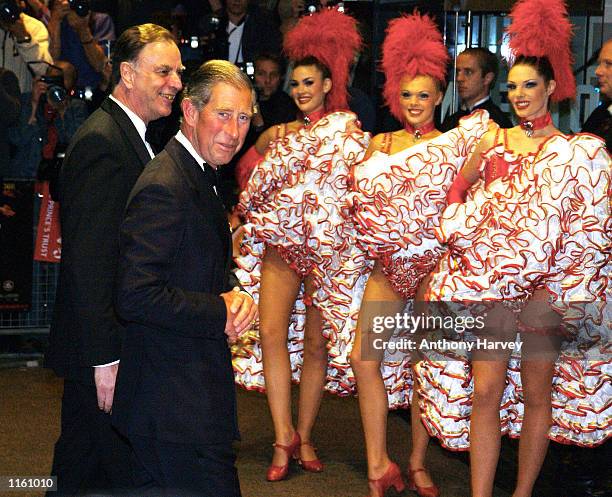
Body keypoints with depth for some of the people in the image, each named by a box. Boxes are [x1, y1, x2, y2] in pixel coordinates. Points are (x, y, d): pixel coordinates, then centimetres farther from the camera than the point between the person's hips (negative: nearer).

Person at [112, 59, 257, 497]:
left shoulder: (202, 176, 13)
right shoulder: (165, 189, -20)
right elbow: (136, 296, -27)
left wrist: (234, 296, -2)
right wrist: (222, 313, -17)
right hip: (179, 400, -10)